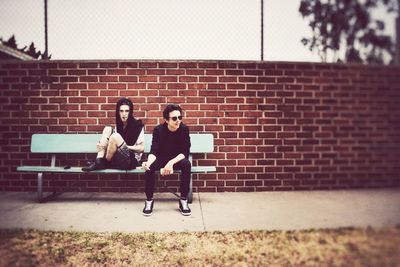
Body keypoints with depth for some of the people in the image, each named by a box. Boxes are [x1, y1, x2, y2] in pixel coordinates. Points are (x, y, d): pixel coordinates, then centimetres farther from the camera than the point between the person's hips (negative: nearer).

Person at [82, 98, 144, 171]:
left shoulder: (137, 125, -8)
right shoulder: (118, 125, 9)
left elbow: (141, 148, -9)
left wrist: (126, 146, -14)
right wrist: (102, 145, -12)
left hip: (131, 160, -6)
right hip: (118, 159, 6)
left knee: (115, 136, -28)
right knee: (108, 129, -7)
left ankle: (104, 163, -8)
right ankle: (99, 161, -18)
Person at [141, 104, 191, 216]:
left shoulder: (184, 129, -16)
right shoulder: (158, 129, -14)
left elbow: (185, 152, -20)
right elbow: (154, 151, -20)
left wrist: (171, 163, -36)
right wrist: (148, 162, -43)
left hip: (177, 159, 0)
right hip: (161, 159, 1)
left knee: (186, 164, -33)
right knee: (149, 167, -30)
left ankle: (183, 200, -19)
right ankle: (149, 200, -13)